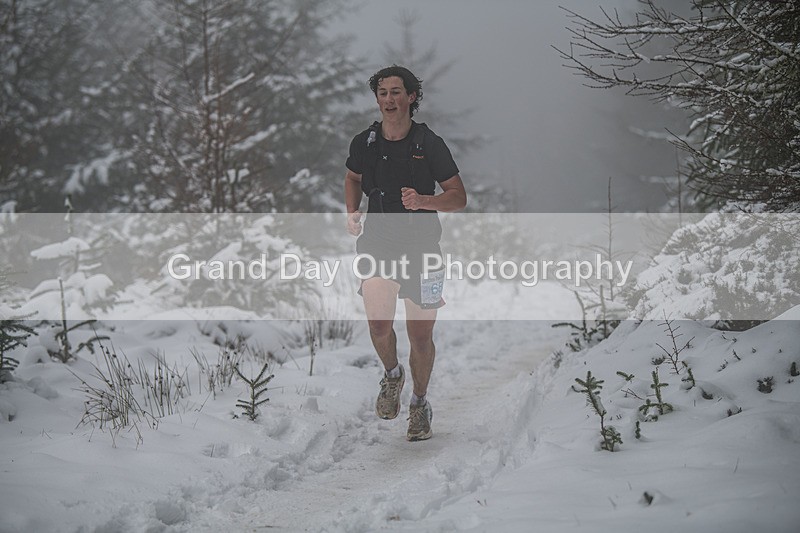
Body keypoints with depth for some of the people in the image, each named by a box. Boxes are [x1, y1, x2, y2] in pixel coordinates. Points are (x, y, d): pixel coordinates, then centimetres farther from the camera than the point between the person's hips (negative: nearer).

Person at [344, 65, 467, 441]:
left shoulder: (429, 144, -7)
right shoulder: (364, 143, 2)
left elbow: (458, 197, -4)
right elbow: (353, 178, 23)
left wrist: (422, 201, -22)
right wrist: (352, 213, 4)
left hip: (421, 248, -2)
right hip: (377, 243, 2)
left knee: (421, 334, 2)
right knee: (379, 326, -11)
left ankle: (420, 403, 24)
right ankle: (392, 375, 21)